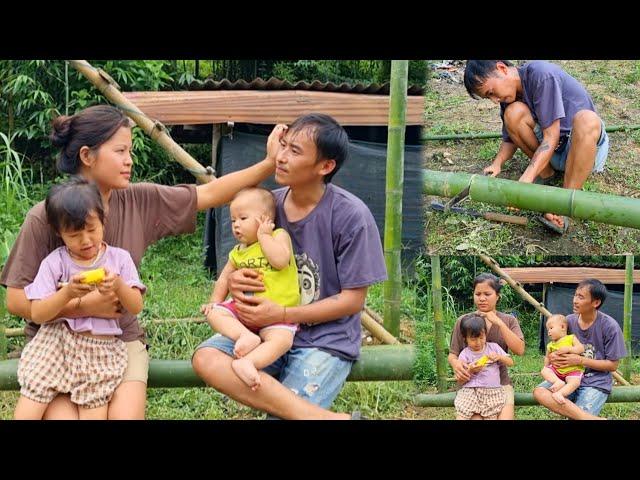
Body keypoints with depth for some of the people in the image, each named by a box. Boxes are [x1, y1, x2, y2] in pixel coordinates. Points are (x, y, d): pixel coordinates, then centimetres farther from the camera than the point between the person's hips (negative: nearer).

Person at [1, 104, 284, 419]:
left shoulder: (141, 201, -1)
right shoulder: (44, 218, -12)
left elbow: (209, 194, 5)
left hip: (121, 340, 3)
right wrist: (85, 305, -21)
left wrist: (269, 164, -2)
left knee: (126, 415, -22)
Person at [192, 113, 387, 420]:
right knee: (206, 358, -25)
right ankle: (323, 417, -29)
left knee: (282, 414, -29)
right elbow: (246, 263, 17)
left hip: (325, 339, -6)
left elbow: (353, 300, -10)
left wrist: (282, 315, -16)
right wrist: (235, 280, -9)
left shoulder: (351, 216, -13)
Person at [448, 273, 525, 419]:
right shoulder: (463, 321, 4)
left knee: (505, 417, -19)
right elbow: (452, 354, 7)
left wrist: (499, 323, -15)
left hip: (501, 384, 0)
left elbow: (519, 350, -8)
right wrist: (455, 364, -17)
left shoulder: (509, 321, 6)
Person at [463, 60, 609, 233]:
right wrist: (497, 164, -14)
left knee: (586, 119, -40)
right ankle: (545, 173, -2)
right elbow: (510, 139, 7)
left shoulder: (540, 74, -24)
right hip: (551, 152, 6)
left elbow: (551, 137, -27)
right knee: (513, 113, -18)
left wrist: (525, 179, -34)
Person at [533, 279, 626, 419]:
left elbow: (612, 365, -7)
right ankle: (592, 418, -32)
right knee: (539, 392, -27)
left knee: (576, 416, -31)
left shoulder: (610, 327, -11)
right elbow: (555, 349, 15)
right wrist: (552, 357, -11)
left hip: (596, 382, -5)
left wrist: (580, 360, -15)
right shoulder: (568, 321, 2)